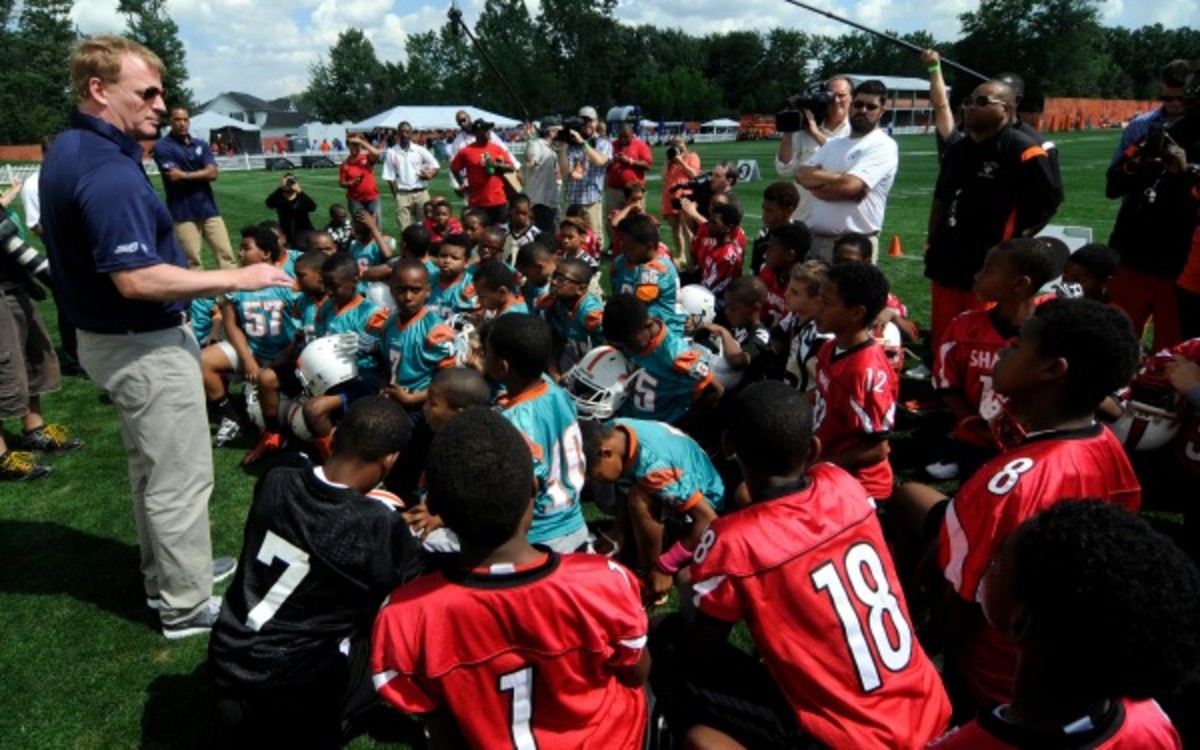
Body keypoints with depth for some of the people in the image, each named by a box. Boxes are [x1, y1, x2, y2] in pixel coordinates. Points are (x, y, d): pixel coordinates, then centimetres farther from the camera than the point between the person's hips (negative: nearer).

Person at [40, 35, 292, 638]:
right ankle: (186, 606, 16)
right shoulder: (109, 172, -26)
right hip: (145, 346, -10)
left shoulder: (68, 153, 7)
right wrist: (236, 278, -24)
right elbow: (136, 278, -31)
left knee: (151, 468, 23)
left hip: (106, 335, 10)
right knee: (181, 477, 2)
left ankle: (166, 574, 39)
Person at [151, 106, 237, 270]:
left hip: (208, 208, 4)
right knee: (192, 260, -4)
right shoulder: (162, 146, -1)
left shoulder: (201, 145, 13)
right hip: (183, 212, -4)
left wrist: (185, 175, -8)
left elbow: (212, 173, 0)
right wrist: (201, 174, -3)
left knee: (226, 254, -2)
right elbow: (174, 176, -12)